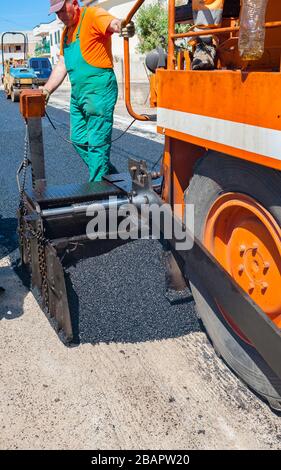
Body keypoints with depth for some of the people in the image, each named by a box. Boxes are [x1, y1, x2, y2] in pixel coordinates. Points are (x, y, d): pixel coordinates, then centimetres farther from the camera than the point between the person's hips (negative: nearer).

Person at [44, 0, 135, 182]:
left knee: (97, 143, -8)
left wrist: (125, 28, -50)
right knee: (79, 140, 14)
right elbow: (62, 65, 23)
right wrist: (47, 90, 15)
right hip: (77, 92, 10)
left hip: (99, 89, -10)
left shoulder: (93, 15, -6)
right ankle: (110, 175, 26)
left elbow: (113, 23, -27)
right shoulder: (67, 31, 21)